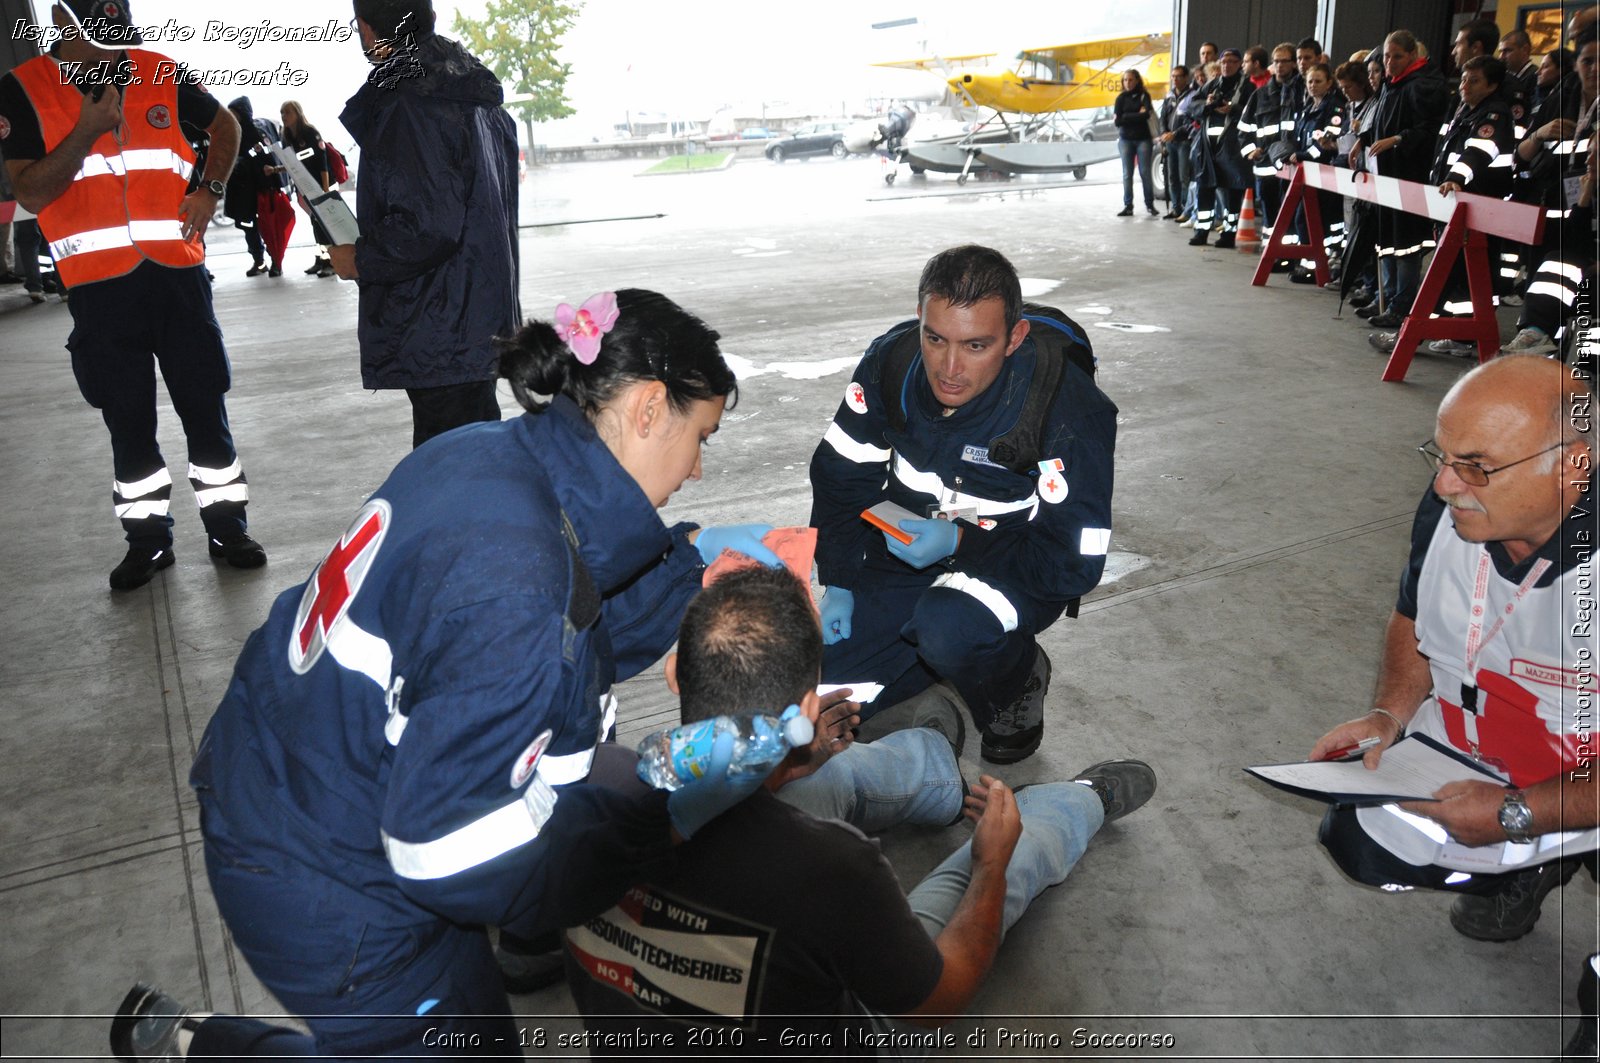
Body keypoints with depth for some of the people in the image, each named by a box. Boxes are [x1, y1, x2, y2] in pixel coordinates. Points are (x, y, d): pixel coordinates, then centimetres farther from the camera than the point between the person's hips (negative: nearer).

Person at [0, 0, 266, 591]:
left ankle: (226, 527, 16)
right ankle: (147, 538, 20)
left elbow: (225, 126, 20)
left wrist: (209, 190, 4)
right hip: (98, 286, -1)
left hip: (177, 271, 1)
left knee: (204, 405, 5)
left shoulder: (159, 74, 5)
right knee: (128, 420, 8)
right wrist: (88, 131, -15)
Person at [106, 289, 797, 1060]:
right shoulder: (512, 590, -35)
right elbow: (460, 857, -29)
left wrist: (690, 560, 3)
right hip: (323, 890, -8)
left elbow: (573, 640, 6)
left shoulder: (486, 456, -9)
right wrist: (667, 818, -24)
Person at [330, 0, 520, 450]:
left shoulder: (406, 108, -17)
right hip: (481, 324, 10)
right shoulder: (477, 100, 13)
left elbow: (427, 227, -24)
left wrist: (360, 260, -8)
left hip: (440, 340, -10)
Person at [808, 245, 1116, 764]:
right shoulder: (891, 360, -14)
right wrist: (838, 583, -5)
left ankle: (1019, 678, -1)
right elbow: (839, 476, 1)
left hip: (1016, 568, -4)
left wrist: (960, 543, -32)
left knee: (948, 630, -37)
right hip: (905, 548, 4)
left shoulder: (1069, 409, -27)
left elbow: (1076, 562, -23)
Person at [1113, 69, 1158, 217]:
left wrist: (1125, 117, -9)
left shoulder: (1144, 96, 3)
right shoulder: (1121, 98, 7)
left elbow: (1146, 115, -12)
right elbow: (1117, 121, -3)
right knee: (1127, 174, 0)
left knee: (1145, 172, -4)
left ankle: (1150, 204, 4)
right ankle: (1128, 206, 3)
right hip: (1125, 139, 1)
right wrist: (1137, 115, -6)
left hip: (1143, 139, -1)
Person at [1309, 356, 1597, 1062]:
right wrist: (1390, 714, -8)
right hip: (1470, 748, 6)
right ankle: (1526, 868, 24)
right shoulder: (1449, 509, -15)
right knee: (1357, 841, 0)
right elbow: (1414, 620, 7)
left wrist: (1516, 814, -27)